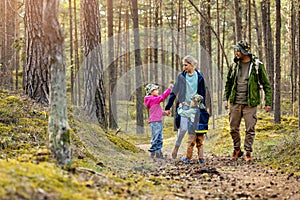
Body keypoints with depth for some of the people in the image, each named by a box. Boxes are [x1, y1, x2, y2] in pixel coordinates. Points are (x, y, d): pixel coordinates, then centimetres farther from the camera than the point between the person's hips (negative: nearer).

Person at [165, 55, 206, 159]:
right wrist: (168, 107, 4)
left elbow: (203, 94, 9)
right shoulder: (181, 76, 3)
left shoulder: (199, 77, 4)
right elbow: (174, 92, 6)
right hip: (184, 106, -1)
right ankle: (176, 147, 11)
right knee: (183, 128, -11)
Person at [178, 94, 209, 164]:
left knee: (190, 145, 6)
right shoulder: (203, 110, 5)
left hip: (193, 132, -6)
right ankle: (201, 159, 9)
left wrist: (180, 107, 13)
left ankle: (187, 158, 15)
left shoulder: (192, 111, -15)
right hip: (201, 132, 6)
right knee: (200, 145, 12)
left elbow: (181, 113, -6)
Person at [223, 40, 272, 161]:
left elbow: (266, 84, 0)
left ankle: (248, 152, 10)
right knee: (233, 128, 8)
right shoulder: (234, 65, 7)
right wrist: (225, 98, 10)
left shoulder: (257, 66, -5)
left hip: (250, 103, -4)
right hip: (235, 103, 4)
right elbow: (228, 83, 18)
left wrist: (268, 102, -3)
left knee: (250, 129, -1)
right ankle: (237, 150, 24)